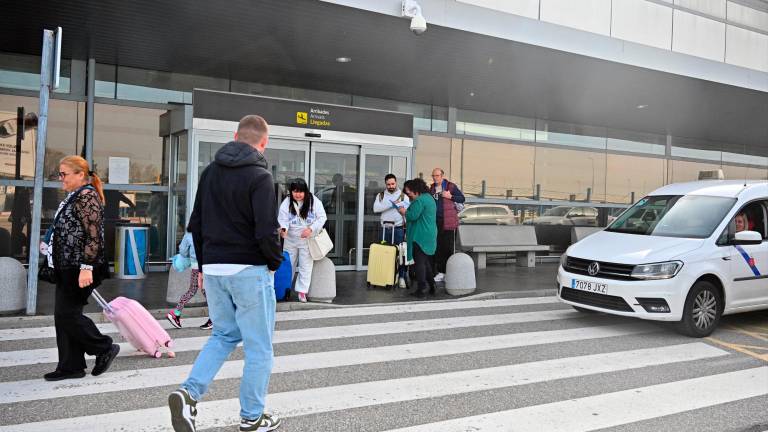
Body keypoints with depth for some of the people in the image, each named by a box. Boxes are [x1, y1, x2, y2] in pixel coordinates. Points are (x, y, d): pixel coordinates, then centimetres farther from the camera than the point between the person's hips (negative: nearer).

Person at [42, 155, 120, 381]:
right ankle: (71, 366, 17)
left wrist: (86, 268, -24)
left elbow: (93, 234, -21)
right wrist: (50, 244, 21)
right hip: (67, 268, 10)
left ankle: (105, 348, 8)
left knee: (67, 314, -7)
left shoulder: (87, 196, -13)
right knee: (63, 316, 10)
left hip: (79, 268, -10)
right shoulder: (74, 197, 16)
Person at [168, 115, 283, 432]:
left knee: (224, 335, 22)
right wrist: (275, 262, -1)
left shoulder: (210, 172, 9)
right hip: (250, 271, -6)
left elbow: (195, 224, 12)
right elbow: (266, 231, -19)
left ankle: (188, 392, 5)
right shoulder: (259, 176, -12)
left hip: (214, 268, 7)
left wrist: (203, 265, 18)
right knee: (258, 346, 7)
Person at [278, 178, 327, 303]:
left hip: (308, 241, -1)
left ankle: (302, 291, 13)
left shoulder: (314, 201, -12)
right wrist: (283, 229, -36)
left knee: (305, 266, 4)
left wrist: (311, 229, -24)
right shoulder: (286, 203, -9)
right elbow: (283, 219, -13)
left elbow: (322, 217, -11)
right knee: (288, 265, 12)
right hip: (290, 240, 1)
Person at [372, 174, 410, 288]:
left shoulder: (403, 196, 4)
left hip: (399, 228, -2)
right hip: (385, 228, 2)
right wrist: (391, 203, -14)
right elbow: (375, 208, -8)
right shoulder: (381, 195, 10)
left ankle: (402, 277, 1)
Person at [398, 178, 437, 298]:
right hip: (430, 236, 10)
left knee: (419, 262, -5)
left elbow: (413, 216, -21)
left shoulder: (419, 200, -16)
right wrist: (407, 211, 15)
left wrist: (404, 212, -3)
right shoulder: (429, 198, 16)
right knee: (427, 262, 18)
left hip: (420, 237, -10)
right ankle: (432, 287, 23)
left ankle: (420, 289, -5)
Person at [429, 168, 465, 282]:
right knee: (438, 247, 7)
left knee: (448, 248, -3)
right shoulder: (432, 188, 14)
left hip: (448, 221, -5)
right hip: (436, 221, 5)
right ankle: (440, 272, 14)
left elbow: (462, 198, -2)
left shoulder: (451, 186, -3)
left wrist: (450, 196, -15)